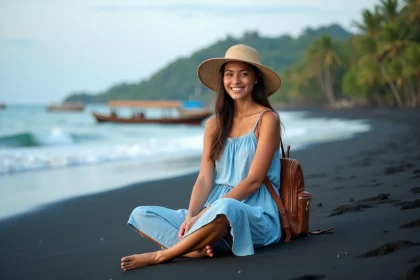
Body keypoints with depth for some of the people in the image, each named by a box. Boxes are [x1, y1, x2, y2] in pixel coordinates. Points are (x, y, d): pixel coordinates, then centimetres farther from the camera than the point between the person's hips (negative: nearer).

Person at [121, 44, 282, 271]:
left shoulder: (267, 119, -3)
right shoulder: (215, 124, 12)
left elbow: (254, 180, -11)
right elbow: (205, 178, 5)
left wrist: (202, 216, -18)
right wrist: (191, 216, -16)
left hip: (255, 215, -6)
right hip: (215, 212, 6)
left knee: (224, 208, -41)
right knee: (141, 215, -9)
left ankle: (160, 255, -24)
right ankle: (200, 247, -31)